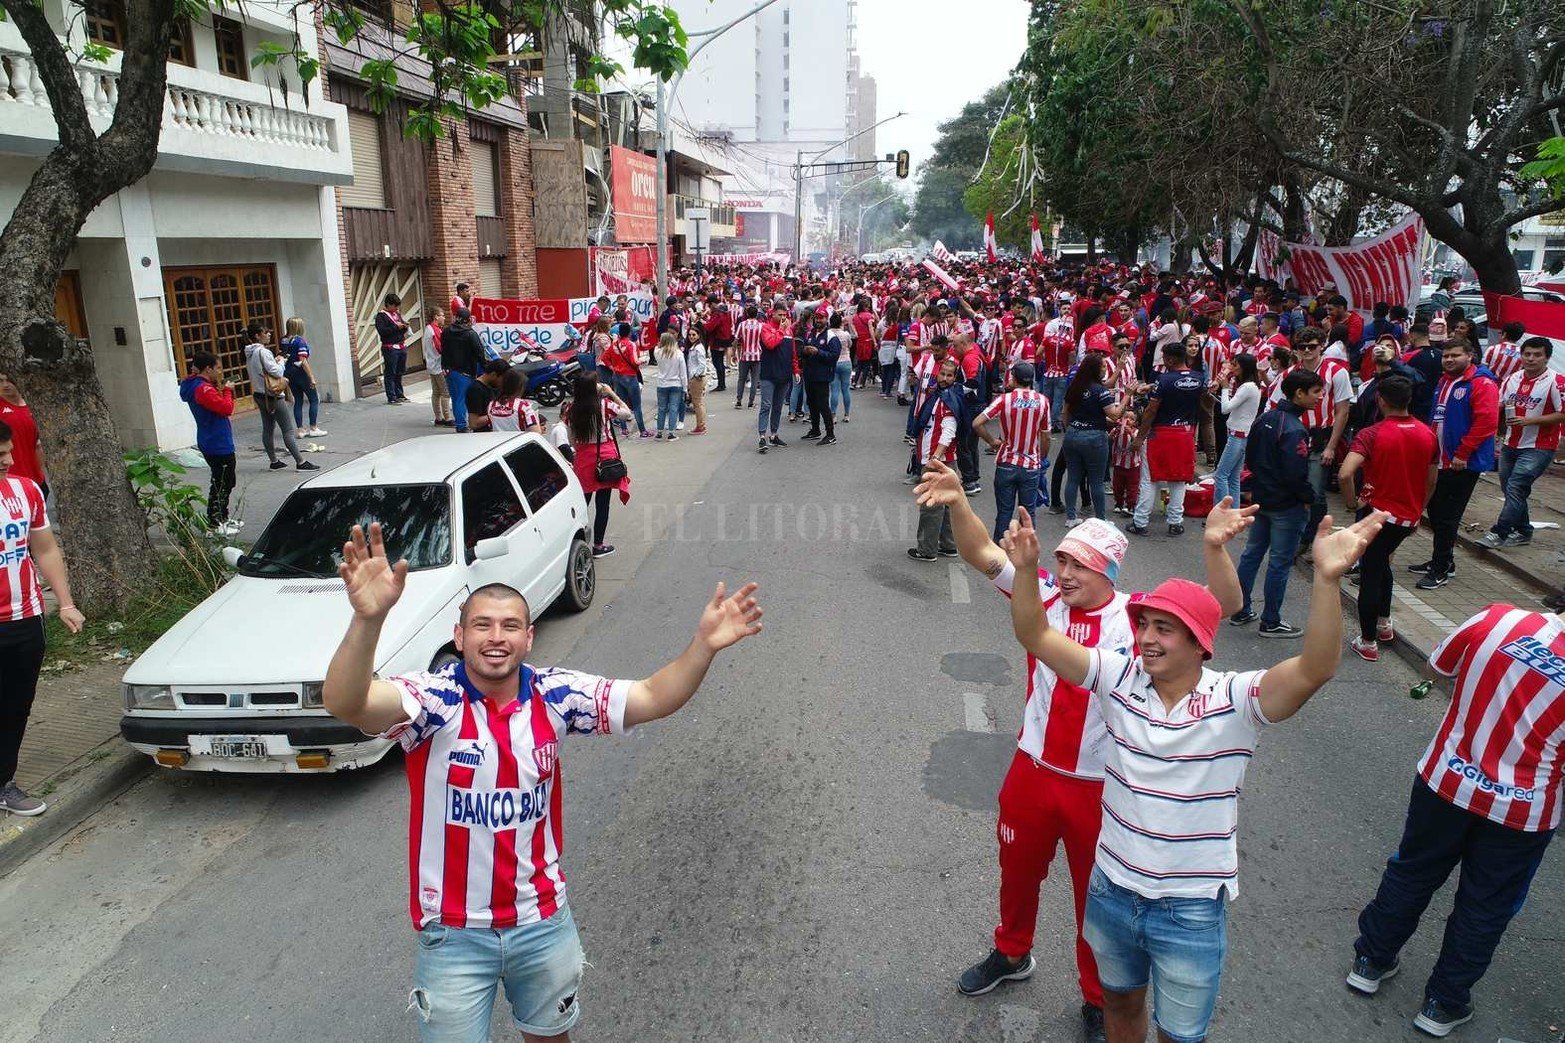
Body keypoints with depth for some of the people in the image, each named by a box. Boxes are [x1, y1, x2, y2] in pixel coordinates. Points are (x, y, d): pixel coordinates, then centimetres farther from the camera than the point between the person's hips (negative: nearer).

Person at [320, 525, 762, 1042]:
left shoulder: (555, 694, -9)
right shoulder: (435, 699, -20)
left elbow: (654, 697, -9)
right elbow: (345, 705, -38)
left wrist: (703, 645, -28)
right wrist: (367, 618, -57)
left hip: (544, 919, 3)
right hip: (454, 932, -3)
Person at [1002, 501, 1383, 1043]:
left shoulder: (1234, 700, -19)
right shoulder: (1120, 677, -10)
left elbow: (1314, 670, -35)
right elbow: (1037, 636, -14)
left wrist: (1327, 578, -50)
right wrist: (1025, 568, -31)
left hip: (1192, 910, -2)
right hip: (1112, 890, 3)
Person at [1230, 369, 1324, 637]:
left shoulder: (1265, 418, 3)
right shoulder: (1295, 430, -22)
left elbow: (1250, 458, 11)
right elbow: (1295, 474, -24)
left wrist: (1260, 482, 16)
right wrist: (1309, 498, -9)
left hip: (1261, 499, 8)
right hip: (1287, 506, -8)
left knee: (1252, 554, 16)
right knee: (1280, 562, 3)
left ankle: (1240, 612, 25)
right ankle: (1271, 622, 13)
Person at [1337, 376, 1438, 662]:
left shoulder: (1371, 434, -18)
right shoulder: (1428, 435, 1)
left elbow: (1344, 474, -31)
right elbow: (1431, 482, 10)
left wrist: (1352, 501, -14)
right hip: (1409, 518, 6)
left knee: (1370, 574, 5)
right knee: (1382, 563, 28)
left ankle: (1368, 642, 11)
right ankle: (1384, 623, 36)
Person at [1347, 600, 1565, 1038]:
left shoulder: (1498, 619, -18)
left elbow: (1438, 666, 0)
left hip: (1446, 783, 2)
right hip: (1522, 813, -1)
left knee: (1412, 873, 23)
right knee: (1486, 907, 20)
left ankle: (1371, 961, 40)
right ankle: (1443, 1003, 36)